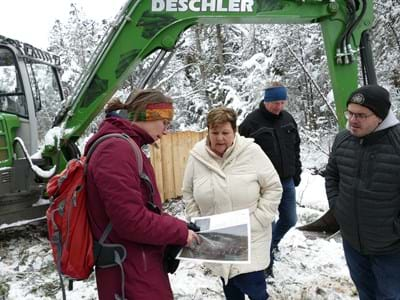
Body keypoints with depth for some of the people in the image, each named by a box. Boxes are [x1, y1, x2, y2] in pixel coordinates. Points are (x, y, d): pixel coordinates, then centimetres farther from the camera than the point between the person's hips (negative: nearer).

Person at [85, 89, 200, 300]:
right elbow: (131, 219, -26)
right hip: (132, 276, -10)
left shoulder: (127, 147, 13)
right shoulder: (116, 149, -21)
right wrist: (180, 232, -14)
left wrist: (176, 227, 5)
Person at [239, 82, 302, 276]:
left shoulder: (288, 119, 6)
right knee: (268, 224, 1)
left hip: (287, 182, 6)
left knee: (290, 220, 17)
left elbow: (295, 148, 16)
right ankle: (267, 263, 20)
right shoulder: (251, 122, -13)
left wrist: (297, 173, 14)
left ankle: (273, 243, 46)